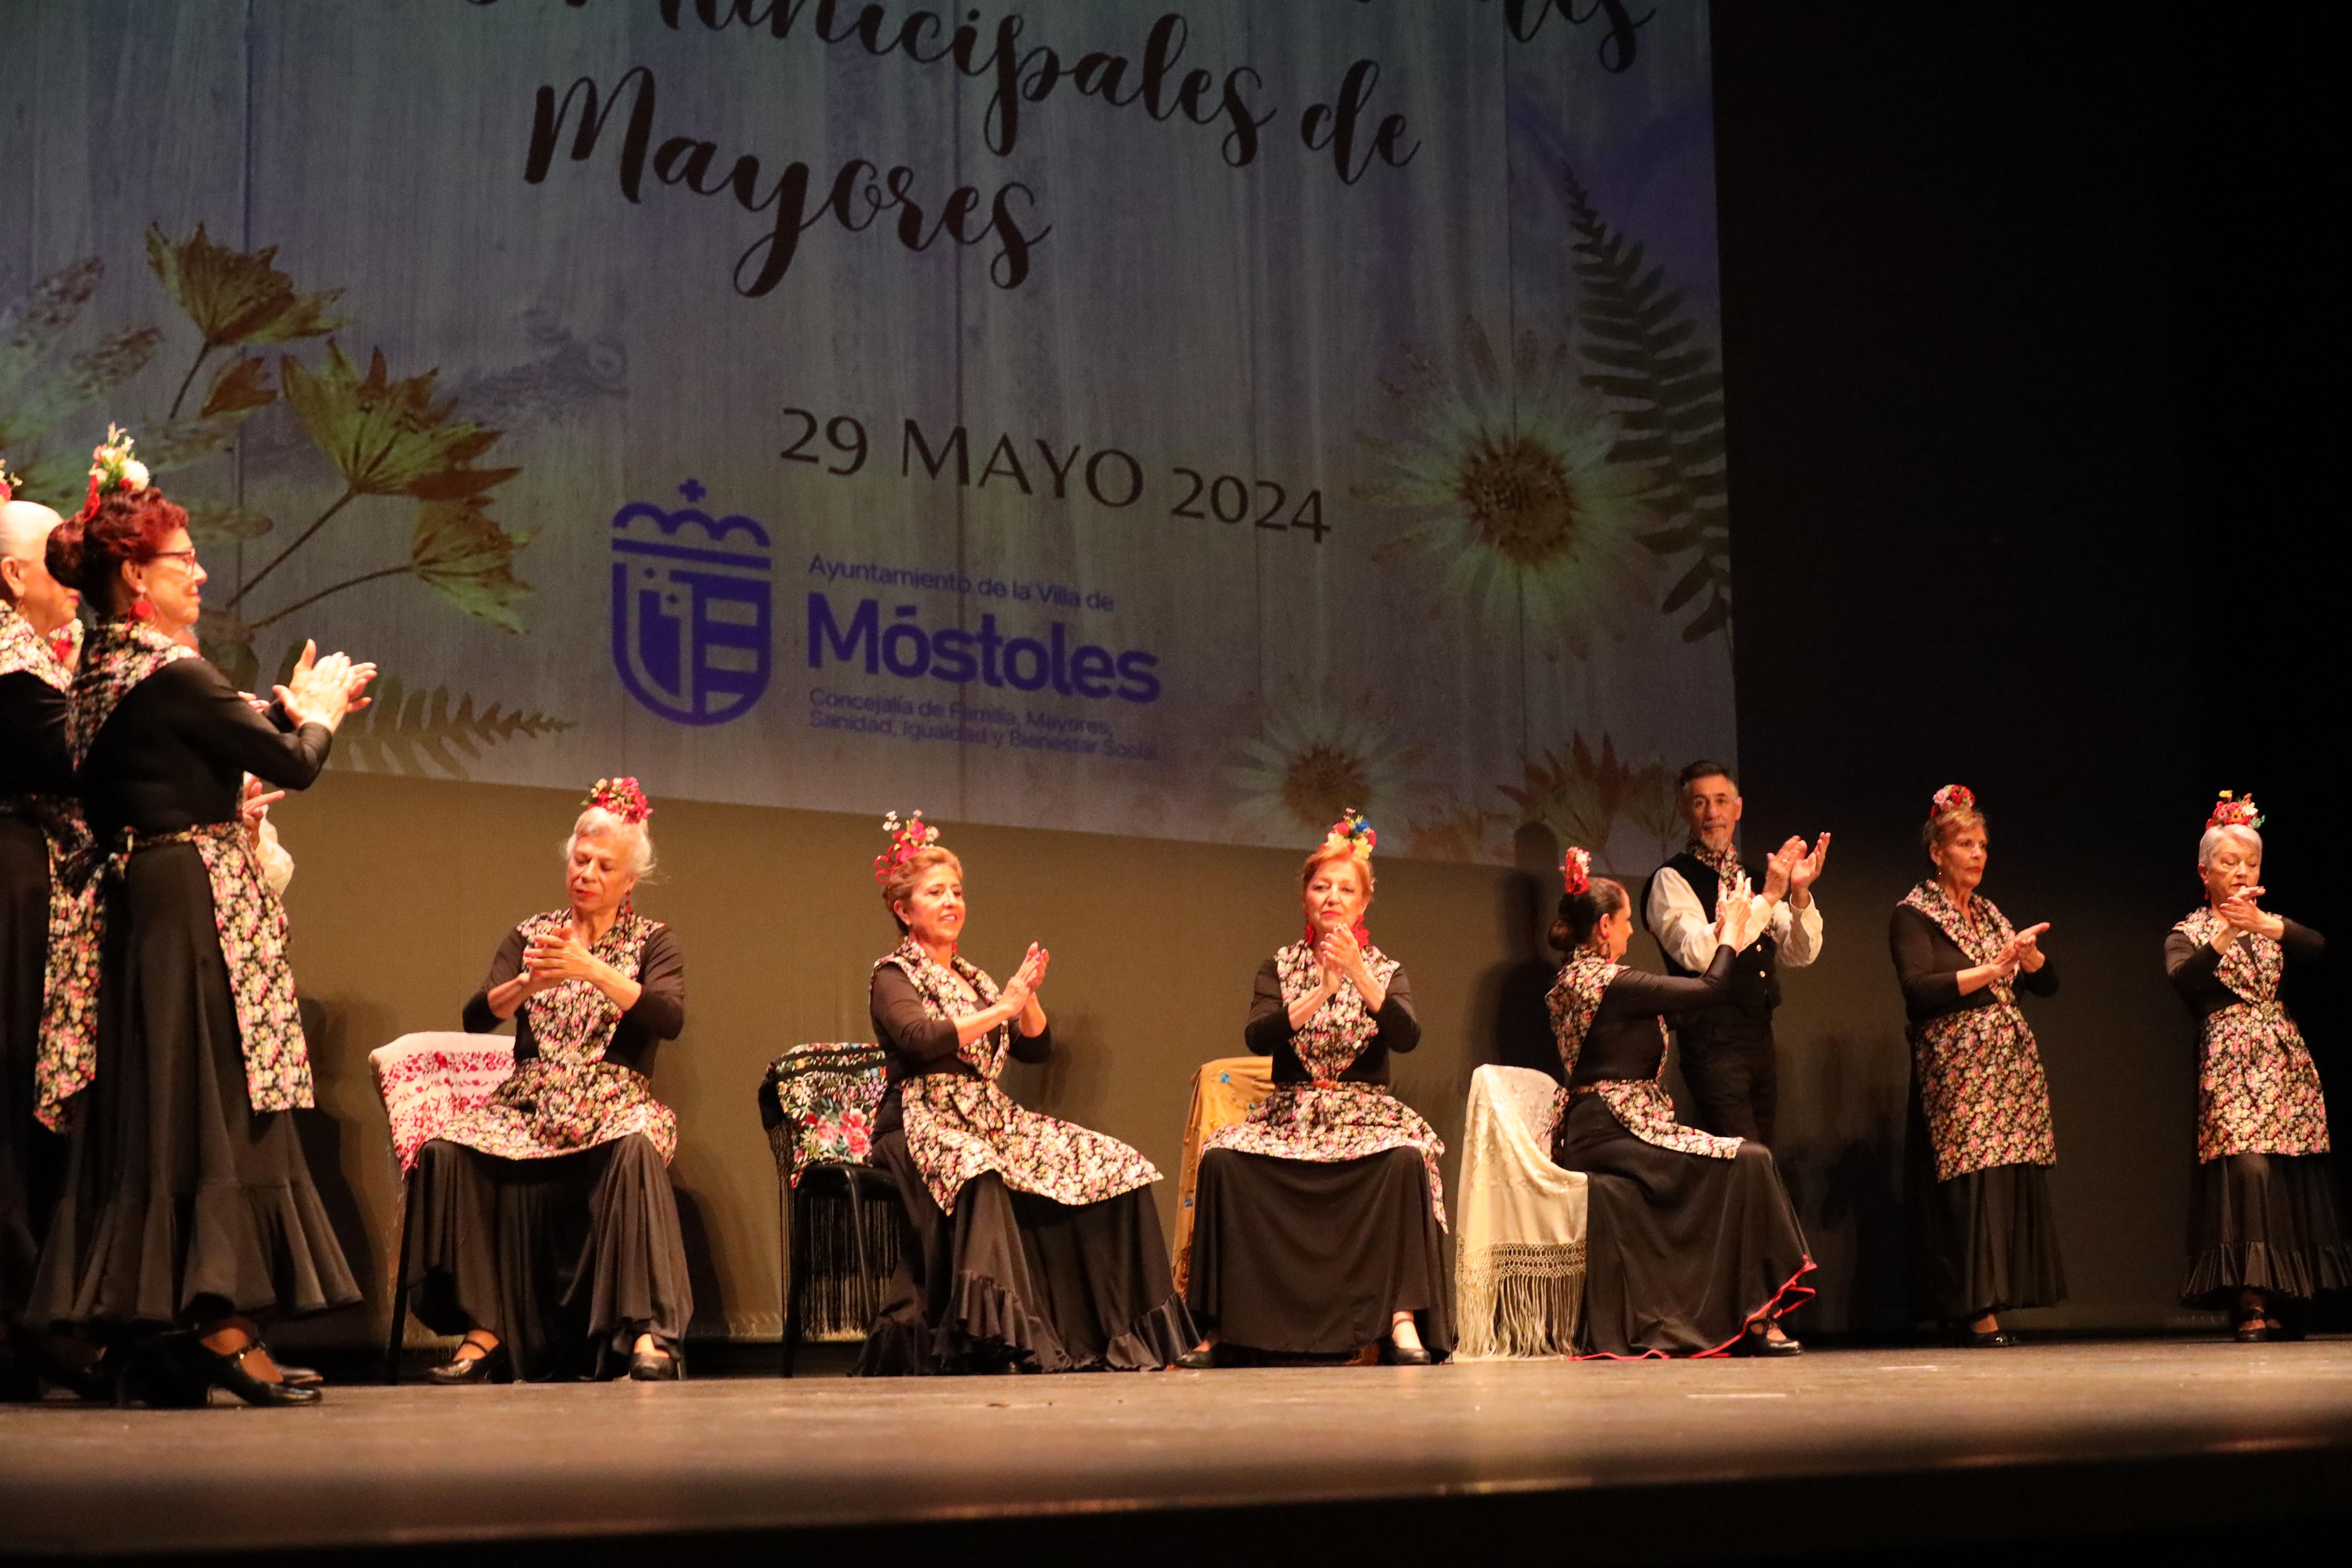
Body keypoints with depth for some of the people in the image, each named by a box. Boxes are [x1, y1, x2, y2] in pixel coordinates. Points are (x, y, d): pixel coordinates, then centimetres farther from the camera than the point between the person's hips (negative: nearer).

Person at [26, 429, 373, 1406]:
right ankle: (220, 1326, -5)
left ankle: (155, 1340, 12)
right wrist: (317, 709, 9)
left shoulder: (99, 674, 13)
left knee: (148, 1104, 9)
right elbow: (292, 766, -11)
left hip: (136, 904, 9)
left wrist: (294, 704, 22)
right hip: (201, 903, -9)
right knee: (216, 1103, -6)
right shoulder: (171, 673, -14)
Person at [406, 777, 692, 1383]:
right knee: (448, 1149, -27)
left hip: (614, 1106, -2)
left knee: (635, 1147, -38)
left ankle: (647, 1331, -37)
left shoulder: (652, 941, 8)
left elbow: (670, 1018, -12)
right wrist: (528, 982, -19)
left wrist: (592, 970, -22)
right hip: (529, 1103, 3)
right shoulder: (531, 936, 15)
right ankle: (484, 1329, -25)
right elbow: (476, 1019, 1)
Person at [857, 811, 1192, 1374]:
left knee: (1114, 1168, -11)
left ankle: (1112, 1337, -11)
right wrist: (1001, 1008, -14)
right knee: (978, 1175, -41)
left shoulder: (971, 976, 22)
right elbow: (922, 1040, -19)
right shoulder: (894, 976, 2)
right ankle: (988, 1339, -41)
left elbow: (1037, 1049, 15)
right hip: (924, 1127, -7)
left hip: (993, 1119, 7)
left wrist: (1027, 997, -3)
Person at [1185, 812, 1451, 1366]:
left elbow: (1407, 1038, -11)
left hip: (1366, 1113, -1)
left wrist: (1360, 974, -22)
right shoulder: (1280, 968, 11)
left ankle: (1403, 1319, -30)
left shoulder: (1386, 971, 9)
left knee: (1407, 1158, -34)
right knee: (1221, 1158, -28)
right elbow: (1257, 1038, -7)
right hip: (1291, 1113, 1)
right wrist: (1318, 995, -19)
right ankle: (1221, 1324, -19)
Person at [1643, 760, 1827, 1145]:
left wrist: (1800, 893, -9)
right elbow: (1698, 953, -21)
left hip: (1761, 1039, 7)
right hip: (1714, 1042, -7)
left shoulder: (1754, 878, 16)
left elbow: (1800, 954, 9)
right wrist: (1768, 897, -21)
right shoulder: (1672, 880, -5)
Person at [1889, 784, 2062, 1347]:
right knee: (1971, 1180, -13)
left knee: (2015, 1179, -1)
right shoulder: (1914, 915, -1)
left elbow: (2048, 983, 15)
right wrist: (1992, 969, -17)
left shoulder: (1989, 915, 20)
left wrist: (2027, 953, -6)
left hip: (2013, 1065, 7)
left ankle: (1990, 1302, 2)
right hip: (1957, 1070, -7)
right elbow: (1920, 990, -15)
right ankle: (1974, 1308, -12)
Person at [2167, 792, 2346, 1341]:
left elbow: (2318, 951, -5)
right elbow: (2183, 980, -15)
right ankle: (2252, 1303, -21)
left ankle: (2286, 1302, 6)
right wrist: (2227, 935, -28)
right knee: (2245, 1167, -20)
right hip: (2229, 1064, -4)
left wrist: (2265, 924, -23)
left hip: (2287, 1064, 4)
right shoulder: (2189, 934, 8)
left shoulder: (2275, 927, 17)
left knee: (2294, 1177, -2)